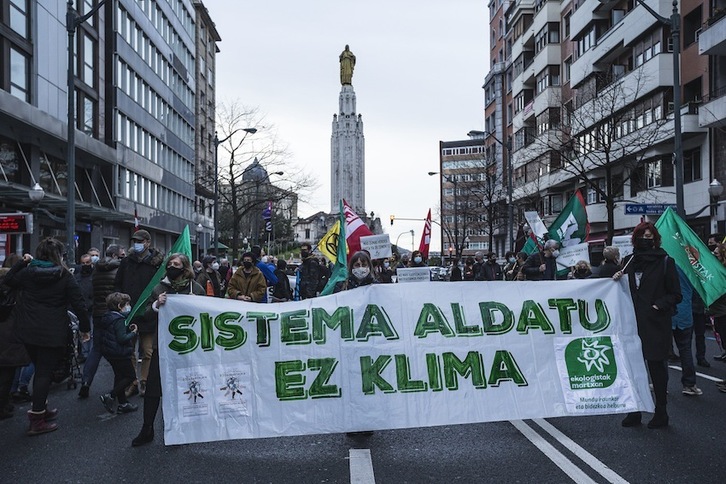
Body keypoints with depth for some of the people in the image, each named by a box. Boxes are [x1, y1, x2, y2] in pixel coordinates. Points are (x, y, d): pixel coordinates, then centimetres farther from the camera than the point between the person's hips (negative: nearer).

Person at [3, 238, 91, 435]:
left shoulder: (27, 272, 1)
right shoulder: (65, 276, -9)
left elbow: (8, 280, 22)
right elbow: (78, 304, -10)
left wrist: (22, 262, 23)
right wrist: (85, 328, -1)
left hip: (29, 331, 5)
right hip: (53, 334, -5)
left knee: (40, 369, 21)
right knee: (45, 372, 1)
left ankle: (41, 408, 33)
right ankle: (37, 421, 4)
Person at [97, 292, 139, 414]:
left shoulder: (107, 317, 8)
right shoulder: (120, 320, -21)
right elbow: (122, 338, -26)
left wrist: (127, 329, 7)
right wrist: (133, 333, -13)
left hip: (109, 352, 10)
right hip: (120, 353, -10)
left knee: (119, 375, 16)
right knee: (130, 375, 2)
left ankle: (123, 404, 22)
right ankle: (110, 396, -4)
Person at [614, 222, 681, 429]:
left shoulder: (665, 261, -2)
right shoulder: (629, 260, 11)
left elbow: (675, 295, -1)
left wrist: (658, 305, -13)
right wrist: (617, 279, -1)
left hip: (656, 324, -4)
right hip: (634, 323, 4)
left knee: (657, 367, 4)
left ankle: (661, 414, 18)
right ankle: (634, 411, 16)